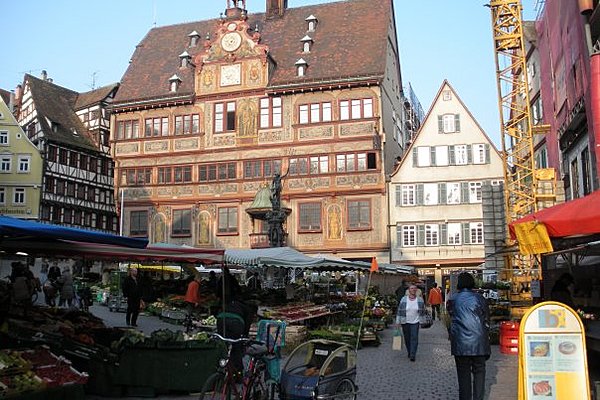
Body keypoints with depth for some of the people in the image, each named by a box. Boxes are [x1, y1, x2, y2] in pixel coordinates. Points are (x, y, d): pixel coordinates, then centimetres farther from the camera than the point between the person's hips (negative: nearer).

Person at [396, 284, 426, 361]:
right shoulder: (403, 299, -4)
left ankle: (412, 355, -8)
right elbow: (399, 311, 0)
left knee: (414, 338, -9)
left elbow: (423, 311, 10)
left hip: (415, 322, 0)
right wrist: (398, 322, -1)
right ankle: (409, 353, 27)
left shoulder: (420, 300, 0)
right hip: (405, 322, 1)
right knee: (407, 339, 9)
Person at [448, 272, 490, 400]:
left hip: (460, 343, 0)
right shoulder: (480, 298, 2)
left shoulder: (453, 300, 2)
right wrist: (487, 346, 12)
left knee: (463, 374, 8)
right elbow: (486, 322, 5)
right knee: (479, 372, 8)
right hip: (478, 342, 0)